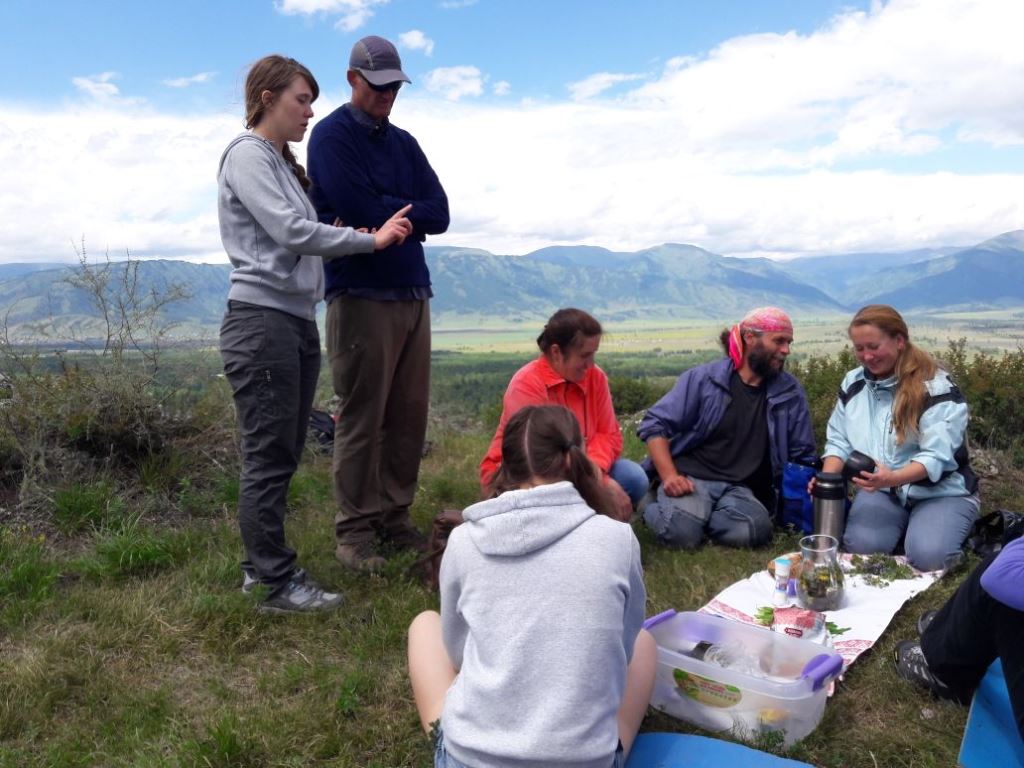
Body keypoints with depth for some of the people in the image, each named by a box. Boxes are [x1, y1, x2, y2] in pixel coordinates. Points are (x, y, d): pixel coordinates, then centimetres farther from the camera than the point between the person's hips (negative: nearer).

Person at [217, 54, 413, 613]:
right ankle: (279, 583, 3)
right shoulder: (247, 154, -4)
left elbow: (300, 239, 15)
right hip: (262, 320, -9)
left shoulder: (282, 163, 22)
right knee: (268, 458, -5)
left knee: (282, 455, 12)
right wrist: (370, 239, -8)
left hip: (298, 320, 9)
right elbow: (290, 231, -15)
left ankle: (260, 566, 23)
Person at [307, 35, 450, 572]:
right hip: (361, 298, -6)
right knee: (361, 420, -3)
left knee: (408, 418, 6)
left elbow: (439, 215, 6)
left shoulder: (403, 142, 19)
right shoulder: (331, 136, 0)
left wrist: (386, 210, -5)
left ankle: (395, 521, 18)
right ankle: (355, 531, 8)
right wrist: (409, 209, 2)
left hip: (413, 295, 6)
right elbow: (363, 213, -14)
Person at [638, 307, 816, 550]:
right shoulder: (703, 378, -2)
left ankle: (690, 515, -6)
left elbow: (802, 456, 17)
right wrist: (669, 475, -16)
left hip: (739, 489, 3)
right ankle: (653, 506, 2)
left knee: (755, 530, -32)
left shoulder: (791, 393, 7)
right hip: (691, 477, -2)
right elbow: (655, 425, -3)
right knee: (682, 532, -32)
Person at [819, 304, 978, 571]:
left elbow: (938, 456, -22)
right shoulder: (853, 383, 3)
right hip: (881, 490, 3)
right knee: (860, 547, -25)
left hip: (940, 492, -3)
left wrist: (892, 478, -40)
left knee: (927, 557, -27)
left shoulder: (937, 387, -14)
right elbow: (838, 441, 4)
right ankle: (903, 530, 9)